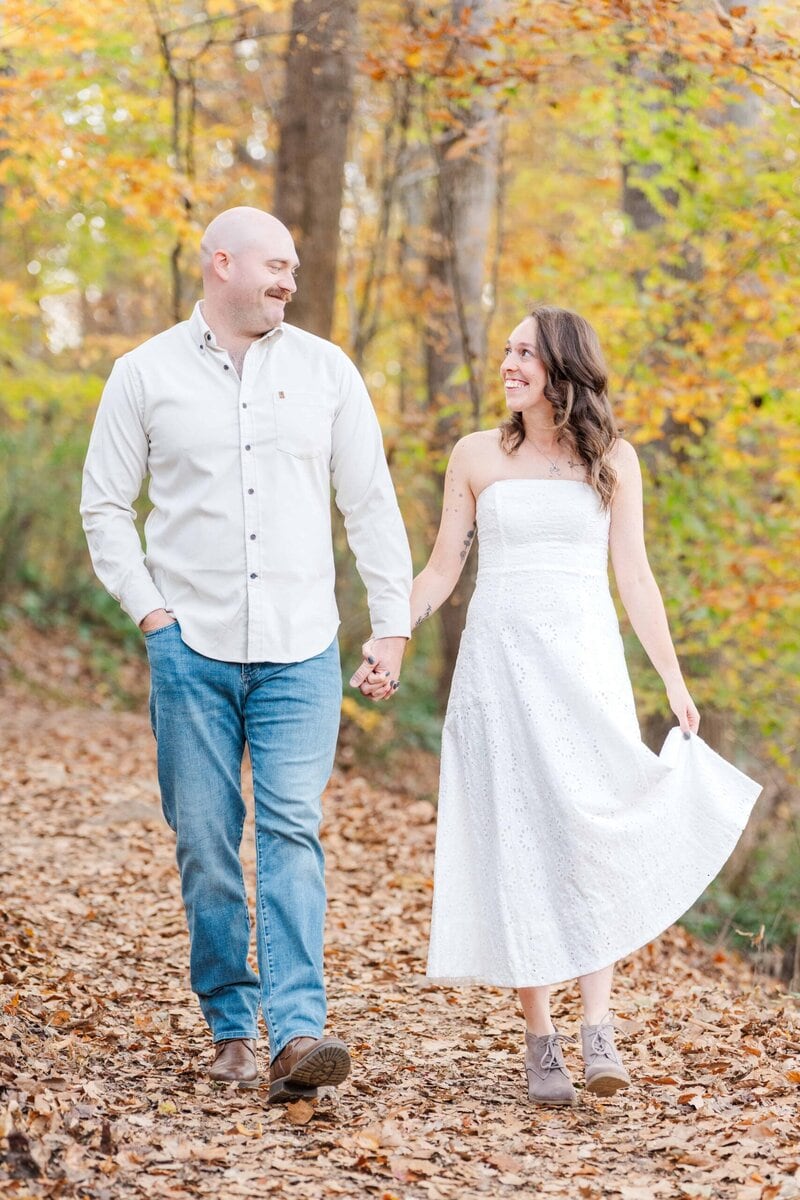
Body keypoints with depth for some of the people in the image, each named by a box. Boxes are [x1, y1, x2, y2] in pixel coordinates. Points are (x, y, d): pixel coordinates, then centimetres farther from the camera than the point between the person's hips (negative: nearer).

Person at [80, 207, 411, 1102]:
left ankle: (298, 1029, -18)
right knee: (206, 844, 3)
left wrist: (393, 623, 6)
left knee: (292, 832, -11)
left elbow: (370, 503, 11)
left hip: (299, 653, 0)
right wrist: (150, 610, -2)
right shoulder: (146, 374, 4)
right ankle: (231, 1026, 15)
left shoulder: (325, 371, 8)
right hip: (192, 649, 0)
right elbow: (104, 505, 8)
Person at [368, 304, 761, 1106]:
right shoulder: (477, 456, 7)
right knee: (517, 846, -2)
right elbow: (442, 569, 8)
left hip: (584, 662, 0)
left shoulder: (611, 459, 7)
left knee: (593, 836, -11)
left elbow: (634, 576, 7)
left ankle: (598, 1031, -12)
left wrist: (673, 679, 3)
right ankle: (539, 1041, 2)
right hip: (500, 659, 0)